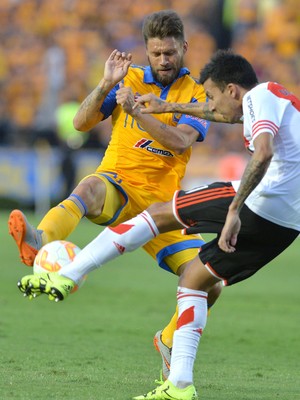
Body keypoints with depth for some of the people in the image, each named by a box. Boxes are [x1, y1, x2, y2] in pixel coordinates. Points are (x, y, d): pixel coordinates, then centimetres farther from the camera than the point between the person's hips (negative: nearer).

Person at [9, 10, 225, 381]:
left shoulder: (197, 95, 6)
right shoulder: (130, 79, 9)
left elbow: (180, 141, -14)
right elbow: (81, 123, 3)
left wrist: (136, 110, -24)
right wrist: (106, 85, -12)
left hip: (160, 202, 1)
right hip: (117, 184, -1)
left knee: (209, 286, -11)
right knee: (91, 186, -40)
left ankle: (170, 341, 17)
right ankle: (38, 242, -68)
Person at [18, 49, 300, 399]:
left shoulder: (261, 95, -4)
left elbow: (264, 151, -24)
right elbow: (231, 115, 47)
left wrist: (235, 209, -27)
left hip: (264, 200, -9)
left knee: (160, 213, 4)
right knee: (193, 278, 18)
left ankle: (66, 276, 0)